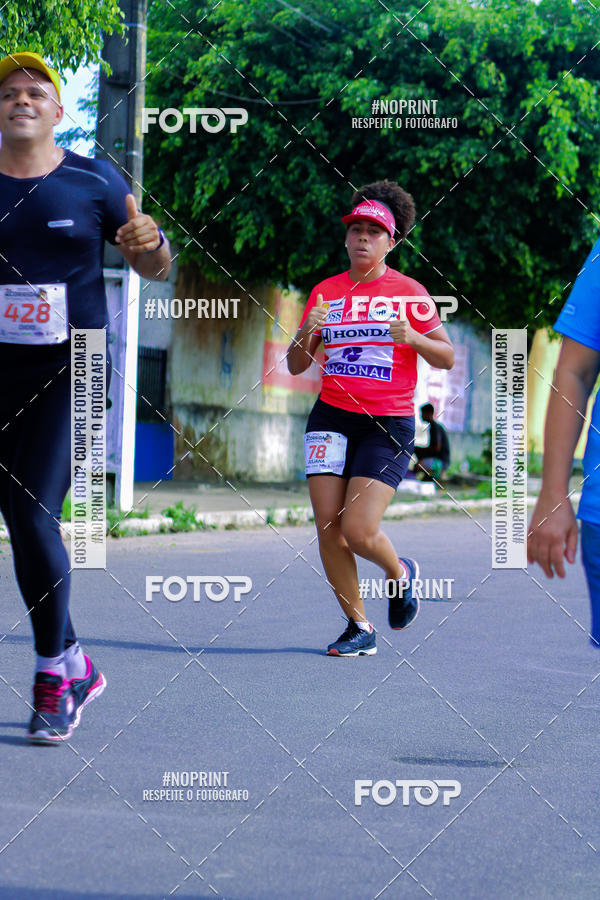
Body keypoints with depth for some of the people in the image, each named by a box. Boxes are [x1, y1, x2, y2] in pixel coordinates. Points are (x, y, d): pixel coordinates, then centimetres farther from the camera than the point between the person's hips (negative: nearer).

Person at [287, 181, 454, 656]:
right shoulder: (325, 292, 9)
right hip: (333, 417, 4)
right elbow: (296, 365, 11)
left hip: (389, 423, -3)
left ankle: (400, 573, 20)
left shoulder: (409, 292, 1)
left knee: (359, 530, -14)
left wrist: (412, 337, -17)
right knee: (328, 528, -4)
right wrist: (308, 334, -10)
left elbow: (447, 358, 2)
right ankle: (359, 629, 10)